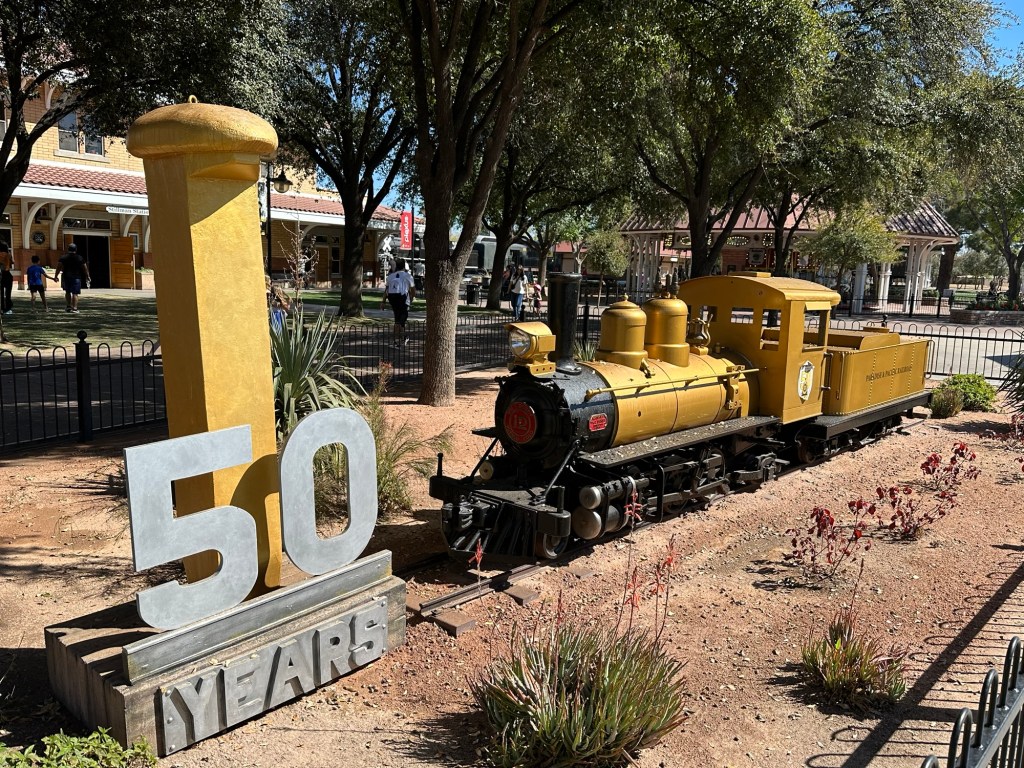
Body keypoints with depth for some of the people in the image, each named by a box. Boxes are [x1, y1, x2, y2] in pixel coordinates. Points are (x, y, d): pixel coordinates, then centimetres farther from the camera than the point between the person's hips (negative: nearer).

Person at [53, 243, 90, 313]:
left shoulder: (63, 258, 2)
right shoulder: (80, 258, 1)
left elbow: (59, 267, -4)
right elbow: (85, 268, 4)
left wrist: (55, 276, 0)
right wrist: (87, 276, 14)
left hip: (66, 277, 1)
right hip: (76, 277, -1)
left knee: (67, 292, 18)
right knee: (75, 293, -2)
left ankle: (69, 306, 11)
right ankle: (74, 308, -7)